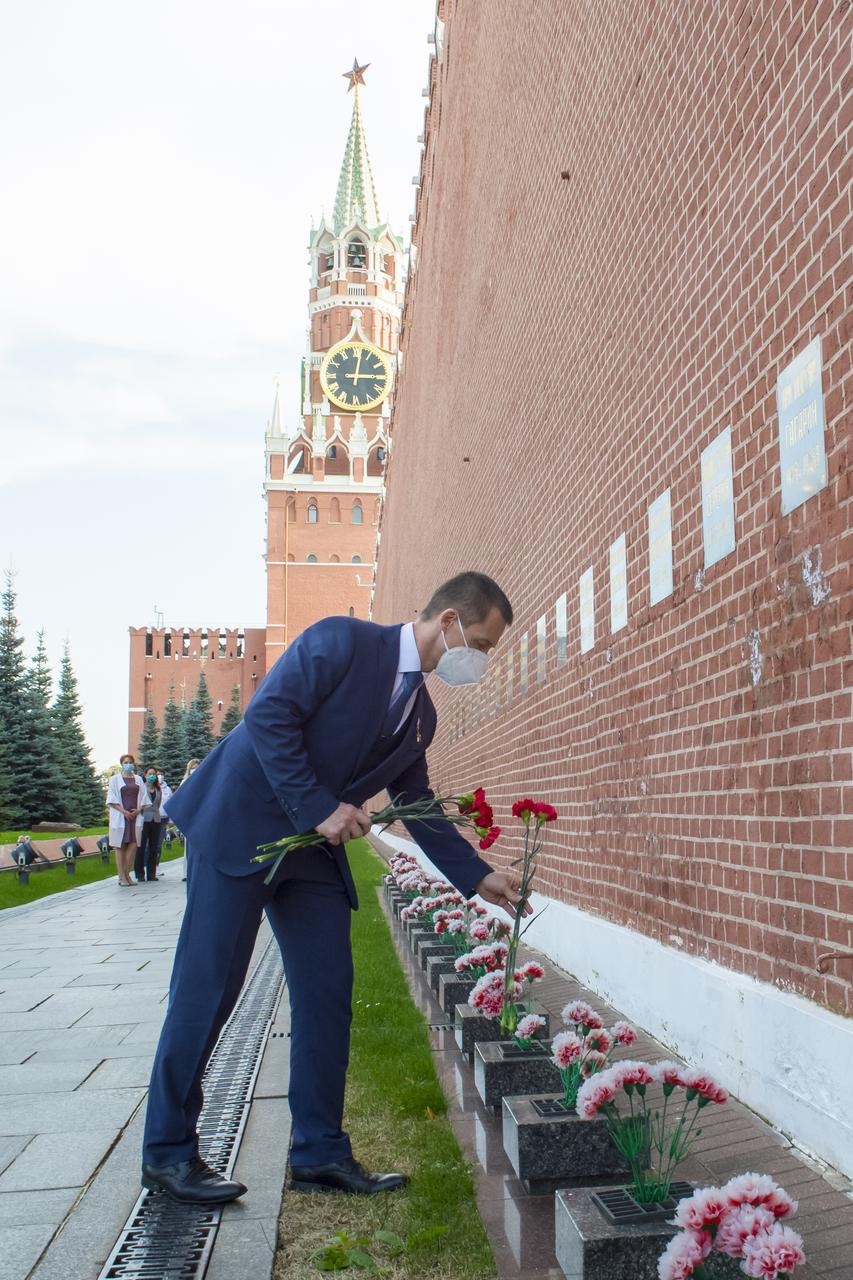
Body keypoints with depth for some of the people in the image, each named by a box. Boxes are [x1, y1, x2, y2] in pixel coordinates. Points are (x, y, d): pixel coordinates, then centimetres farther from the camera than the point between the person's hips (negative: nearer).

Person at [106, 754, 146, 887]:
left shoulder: (138, 779, 14)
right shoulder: (115, 779, 4)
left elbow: (143, 797, 12)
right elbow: (112, 799, -3)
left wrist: (138, 810, -6)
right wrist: (124, 811, -13)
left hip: (135, 816, 3)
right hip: (120, 817, -3)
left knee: (133, 845, -3)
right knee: (120, 846, -2)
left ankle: (126, 874, 7)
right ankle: (122, 877, -1)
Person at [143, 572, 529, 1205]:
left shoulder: (420, 714, 11)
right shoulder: (343, 640, -13)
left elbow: (418, 807, 17)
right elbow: (268, 714, -20)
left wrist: (481, 877, 11)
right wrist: (319, 807, -21)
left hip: (315, 848, 8)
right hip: (241, 824, -8)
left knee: (328, 996, 5)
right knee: (207, 990, -2)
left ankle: (320, 1153, 15)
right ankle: (168, 1151, 11)